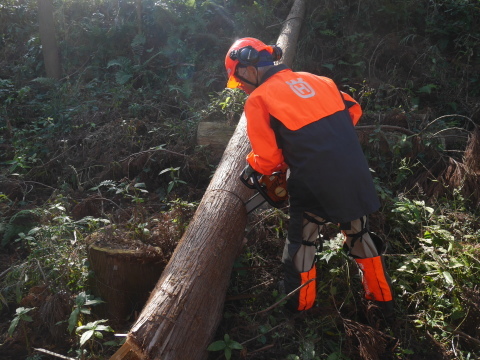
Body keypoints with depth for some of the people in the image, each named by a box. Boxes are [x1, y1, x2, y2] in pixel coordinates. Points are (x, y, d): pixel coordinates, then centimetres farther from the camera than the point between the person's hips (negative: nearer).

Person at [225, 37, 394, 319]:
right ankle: (383, 299, 41)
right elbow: (353, 109, 16)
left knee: (302, 243, 17)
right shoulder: (314, 80, 12)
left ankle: (300, 307, 34)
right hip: (355, 176, 6)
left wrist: (252, 167, 15)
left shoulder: (258, 100, -4)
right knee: (359, 234, 25)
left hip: (315, 183, -5)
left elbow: (268, 158, -6)